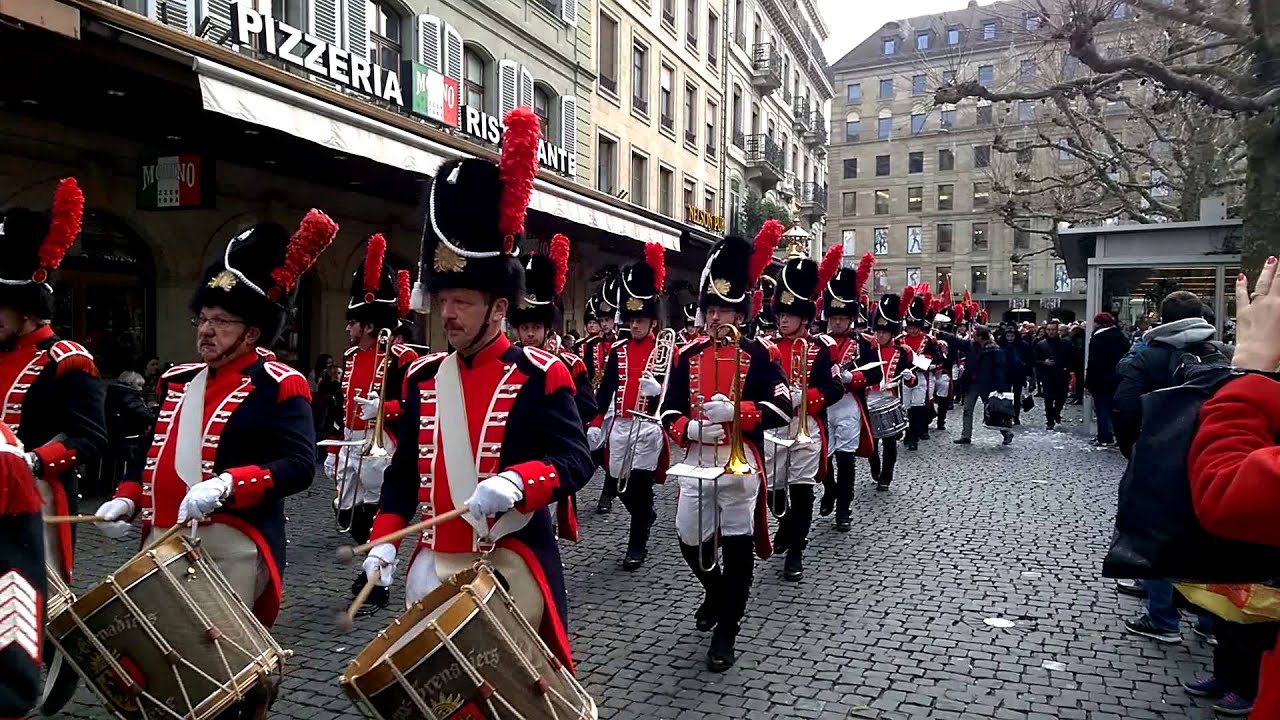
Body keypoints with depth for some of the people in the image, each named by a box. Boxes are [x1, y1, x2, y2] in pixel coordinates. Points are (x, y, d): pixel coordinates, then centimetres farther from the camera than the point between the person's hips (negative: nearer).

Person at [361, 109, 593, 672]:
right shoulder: (423, 377, 6)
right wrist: (384, 539, 0)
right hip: (435, 565, 5)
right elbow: (404, 469, 11)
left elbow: (575, 460, -15)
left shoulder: (540, 376, -10)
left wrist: (516, 481, -33)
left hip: (510, 569, -5)